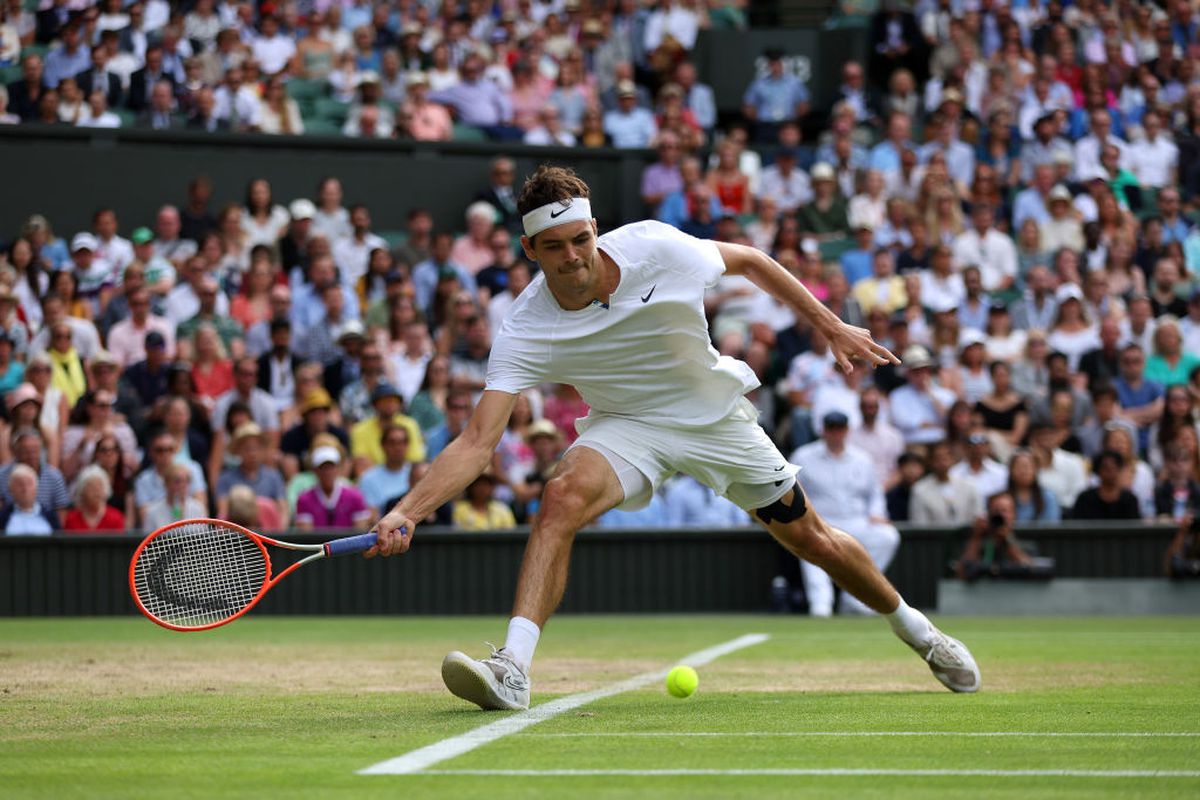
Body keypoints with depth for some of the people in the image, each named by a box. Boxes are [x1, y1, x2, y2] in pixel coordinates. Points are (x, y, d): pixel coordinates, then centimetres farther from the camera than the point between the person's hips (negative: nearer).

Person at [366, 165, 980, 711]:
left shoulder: (654, 246, -25)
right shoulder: (524, 333, -27)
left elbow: (749, 261, -6)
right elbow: (478, 442, -32)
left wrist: (830, 326, -2)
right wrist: (408, 511, -47)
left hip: (718, 414, 1)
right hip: (628, 426, -1)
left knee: (812, 541, 10)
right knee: (562, 495, -33)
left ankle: (914, 628, 38)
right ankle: (513, 670, -38)